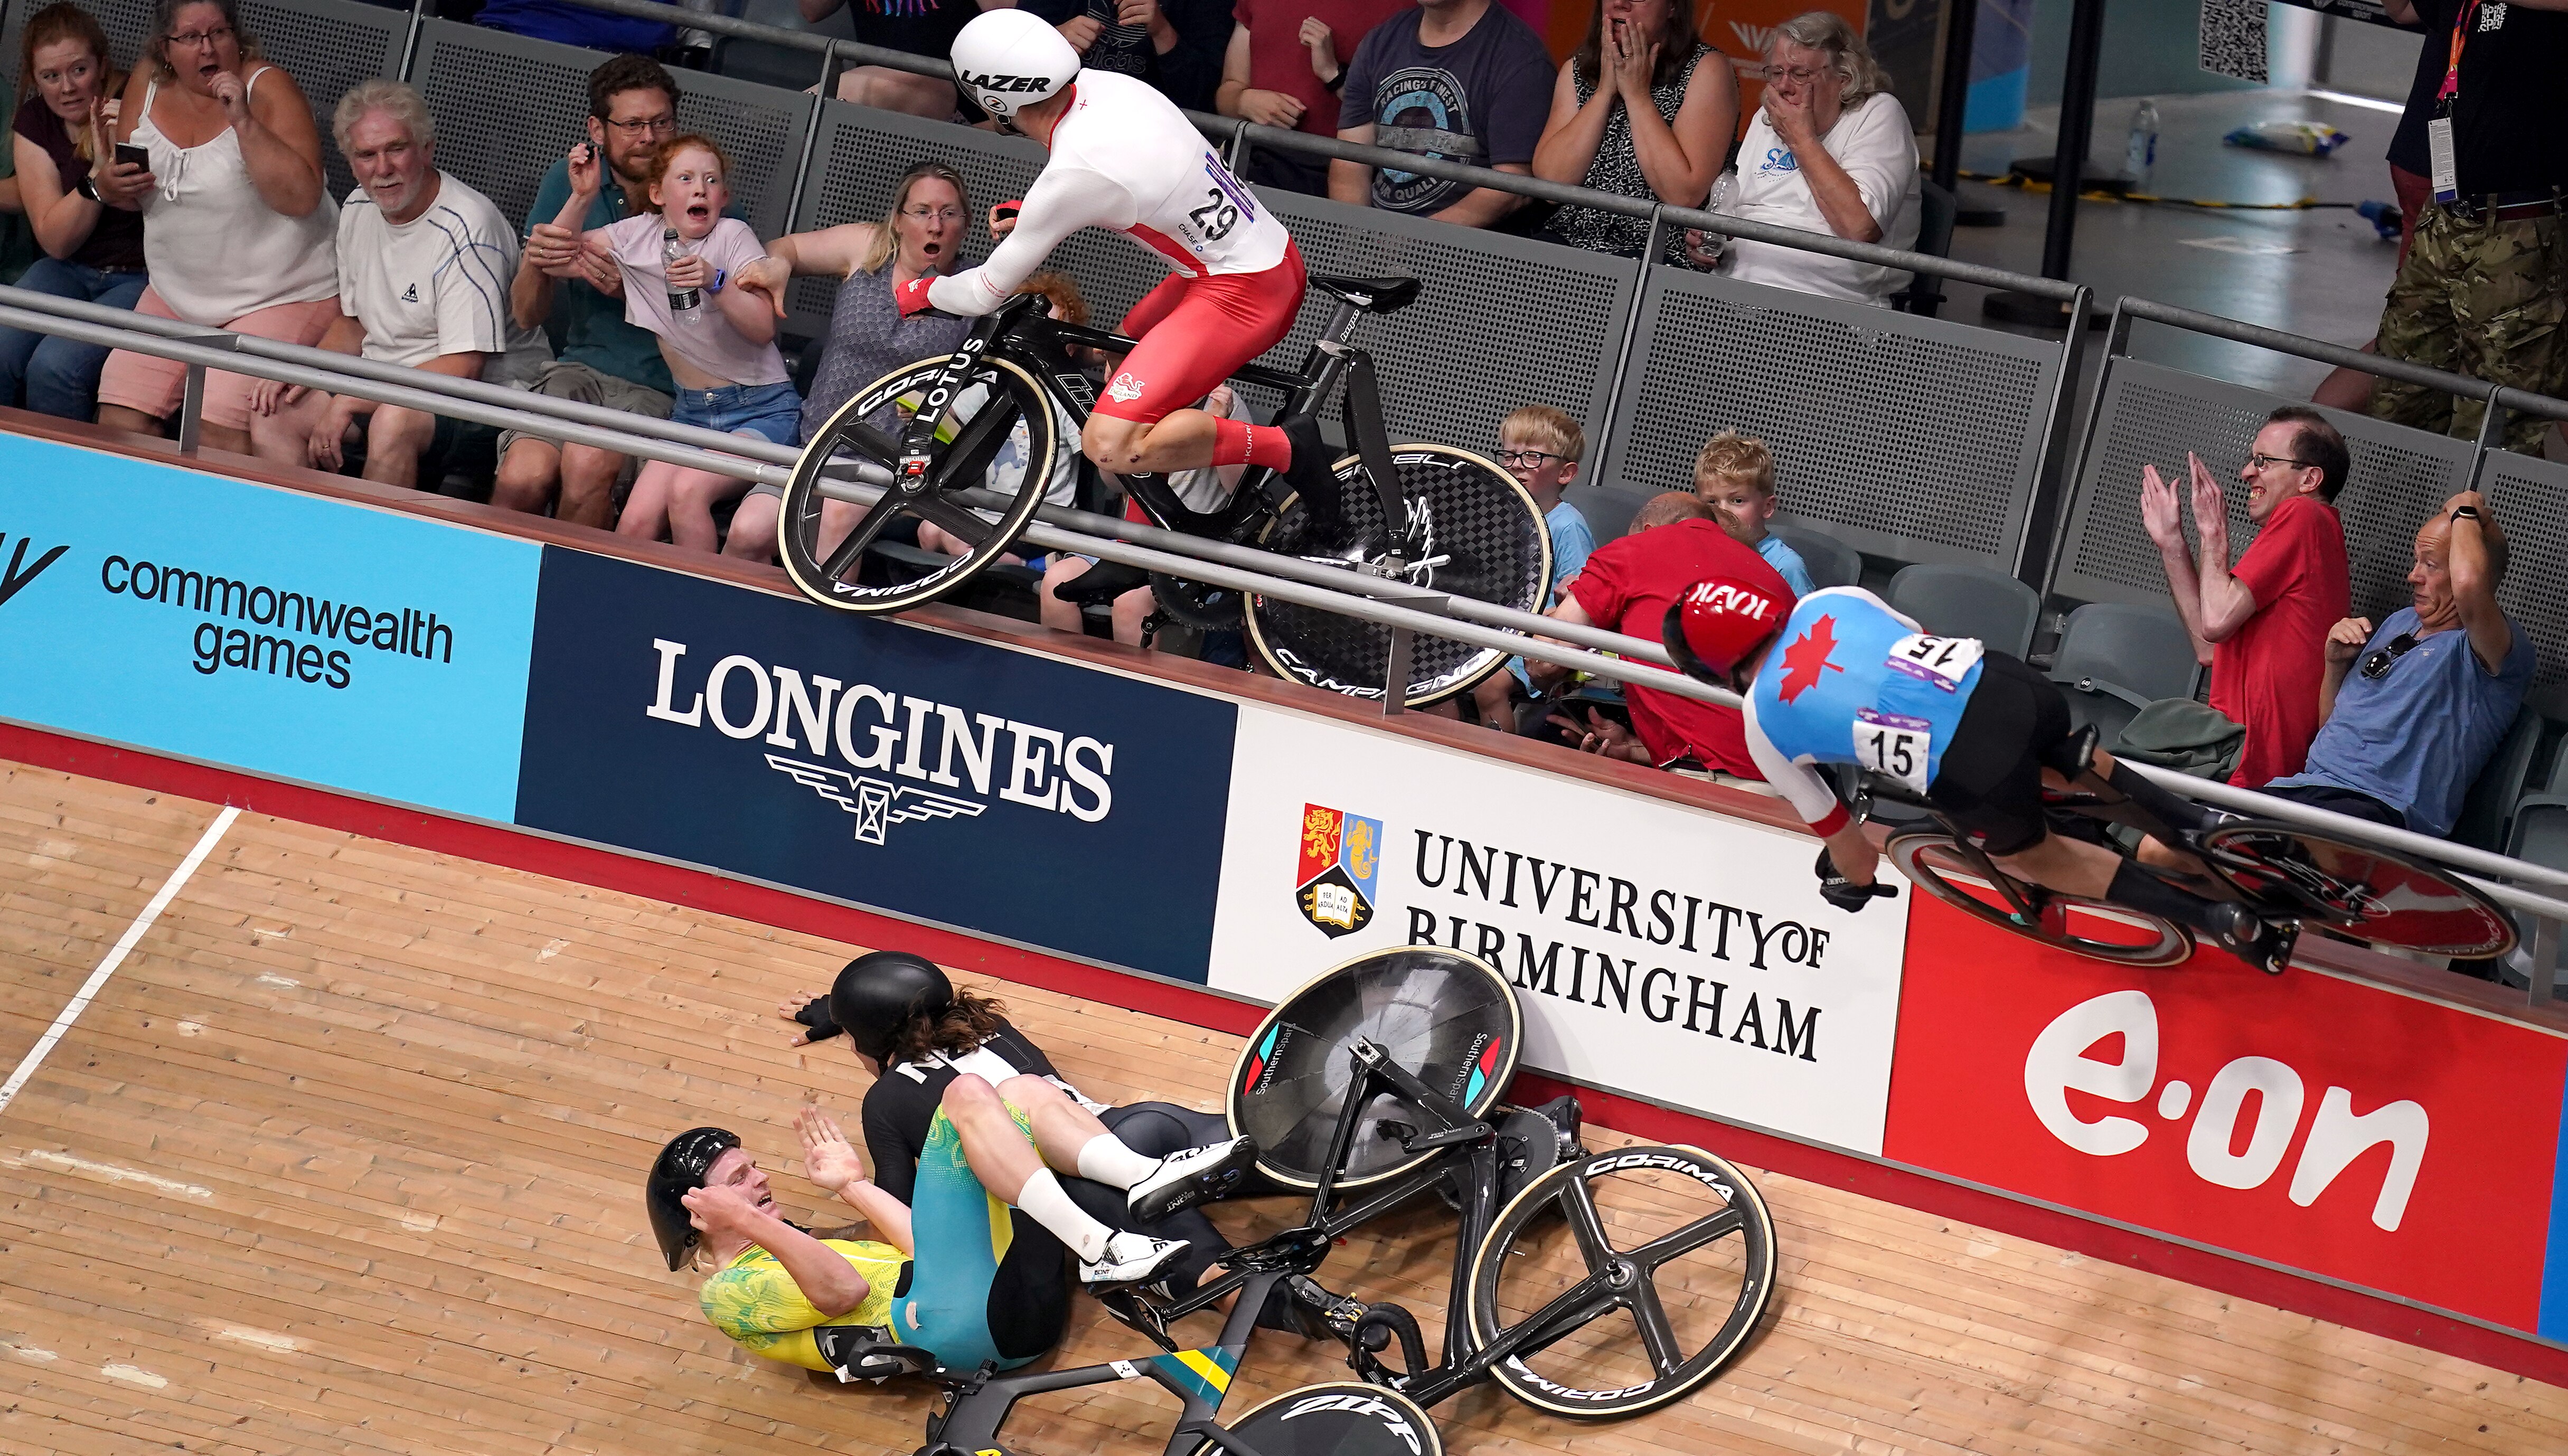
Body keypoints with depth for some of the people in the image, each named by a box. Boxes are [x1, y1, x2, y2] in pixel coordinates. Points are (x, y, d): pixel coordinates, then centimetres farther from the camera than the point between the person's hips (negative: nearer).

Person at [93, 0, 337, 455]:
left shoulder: (267, 89, -13)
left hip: (281, 295, -6)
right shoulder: (148, 85, 2)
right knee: (119, 417, -5)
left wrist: (243, 120, -29)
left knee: (217, 426, -23)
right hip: (176, 294, 6)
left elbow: (301, 197, -24)